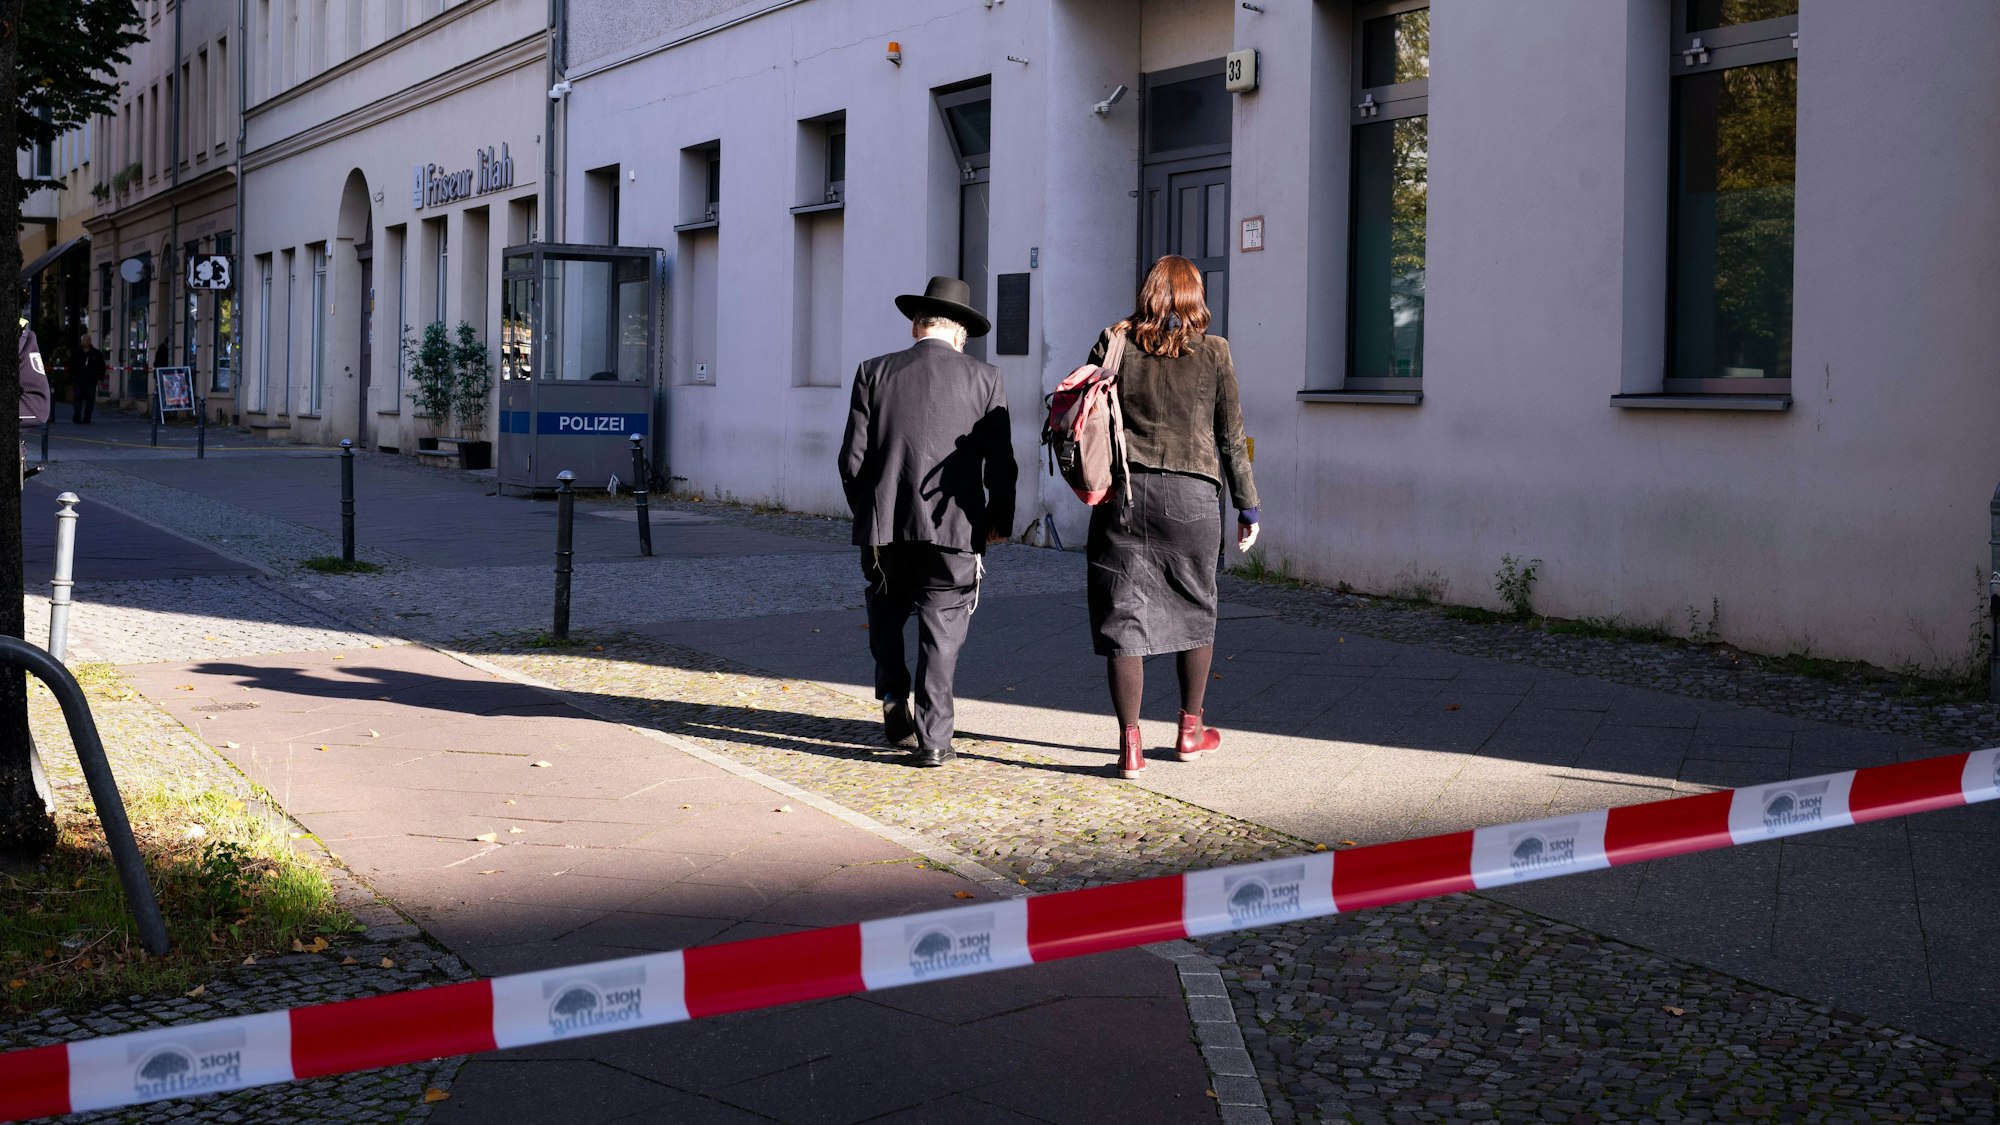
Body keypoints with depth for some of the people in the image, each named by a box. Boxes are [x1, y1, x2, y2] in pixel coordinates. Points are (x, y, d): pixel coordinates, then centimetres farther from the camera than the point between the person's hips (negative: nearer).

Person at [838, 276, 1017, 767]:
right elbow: (1001, 463, -2)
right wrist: (999, 522, 11)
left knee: (886, 616, 23)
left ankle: (893, 696, 10)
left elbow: (852, 457, 0)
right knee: (941, 631, 6)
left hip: (884, 527, 1)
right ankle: (933, 737, 4)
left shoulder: (874, 373, 2)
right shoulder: (985, 379, 0)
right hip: (955, 528, -1)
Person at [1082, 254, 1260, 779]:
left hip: (1124, 491, 0)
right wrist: (1247, 505, 12)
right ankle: (1190, 730, 28)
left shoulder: (1113, 344, 2)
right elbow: (1231, 436, 4)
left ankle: (1129, 744, 0)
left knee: (1123, 616, 3)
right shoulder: (1212, 352, 1)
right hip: (1191, 494, 0)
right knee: (1195, 609, 17)